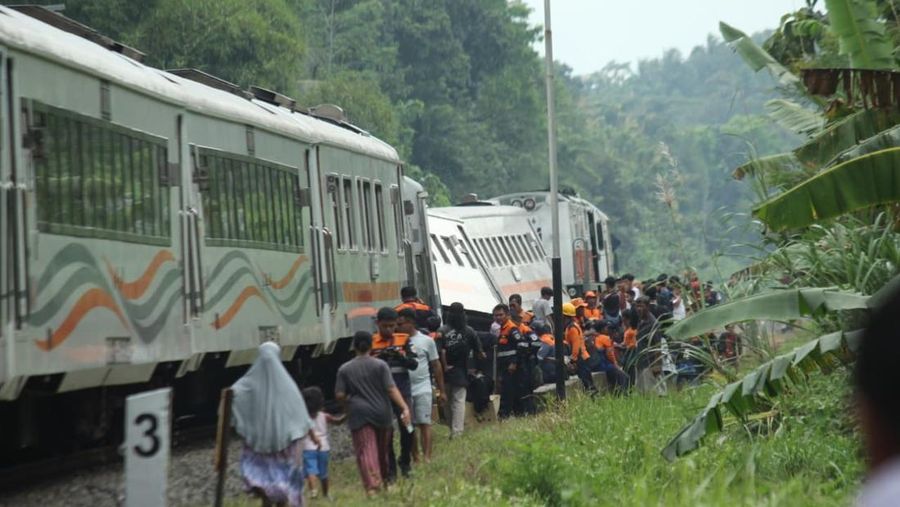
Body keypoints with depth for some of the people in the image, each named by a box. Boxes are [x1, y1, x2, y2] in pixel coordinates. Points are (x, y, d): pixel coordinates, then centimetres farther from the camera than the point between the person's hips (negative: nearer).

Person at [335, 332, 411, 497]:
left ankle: (372, 484, -29)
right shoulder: (380, 365, -1)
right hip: (381, 413, 2)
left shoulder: (344, 369, 1)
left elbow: (339, 395, -2)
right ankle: (384, 480, 37)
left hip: (359, 415, -2)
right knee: (382, 450, 19)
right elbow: (391, 389, -10)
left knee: (365, 450, -9)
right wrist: (405, 408, -12)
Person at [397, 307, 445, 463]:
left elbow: (436, 366, 6)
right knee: (409, 425, 5)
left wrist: (441, 391, 6)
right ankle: (415, 458, 12)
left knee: (424, 423, -8)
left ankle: (427, 457, -12)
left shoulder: (427, 341, 2)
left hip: (422, 389, -2)